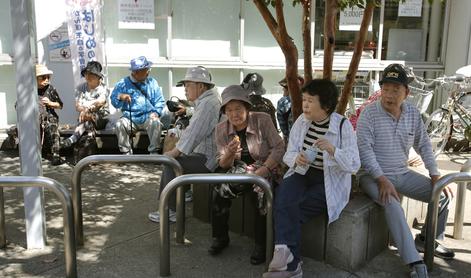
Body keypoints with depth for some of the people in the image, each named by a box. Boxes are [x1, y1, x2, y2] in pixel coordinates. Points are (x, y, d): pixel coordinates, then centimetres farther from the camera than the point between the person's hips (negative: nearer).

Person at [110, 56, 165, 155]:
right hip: (130, 118, 0)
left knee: (156, 122, -31)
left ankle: (154, 152, -20)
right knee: (120, 124, -28)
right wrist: (120, 97, -18)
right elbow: (114, 101, 4)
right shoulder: (123, 84, 5)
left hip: (148, 117, 0)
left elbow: (159, 101, 6)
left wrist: (156, 112, -13)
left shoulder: (152, 83, 8)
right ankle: (126, 153, -14)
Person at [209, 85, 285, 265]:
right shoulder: (222, 129, -2)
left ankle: (261, 244, -12)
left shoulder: (262, 120, -11)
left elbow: (279, 148, -11)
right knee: (219, 192, -21)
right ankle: (220, 237, 2)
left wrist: (263, 170, -23)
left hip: (265, 170, -3)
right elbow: (223, 165, 0)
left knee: (261, 195, -31)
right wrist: (230, 153, -24)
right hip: (239, 171, 3)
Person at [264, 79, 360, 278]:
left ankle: (286, 252, -3)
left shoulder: (342, 125, -10)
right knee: (281, 196, -27)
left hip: (330, 182, -4)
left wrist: (332, 150, -29)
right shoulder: (301, 121, 3)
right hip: (303, 174, 4)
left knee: (289, 209, -24)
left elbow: (354, 165, -13)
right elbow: (288, 154, 5)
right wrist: (296, 159, -19)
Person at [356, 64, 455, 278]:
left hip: (402, 174, 6)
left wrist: (435, 176, 3)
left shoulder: (413, 112, 2)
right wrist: (382, 180, -27)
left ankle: (427, 240, 22)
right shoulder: (370, 113, -15)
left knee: (443, 194, 0)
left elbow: (423, 145, 10)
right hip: (373, 176, -6)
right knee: (392, 203, -33)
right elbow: (364, 149, -20)